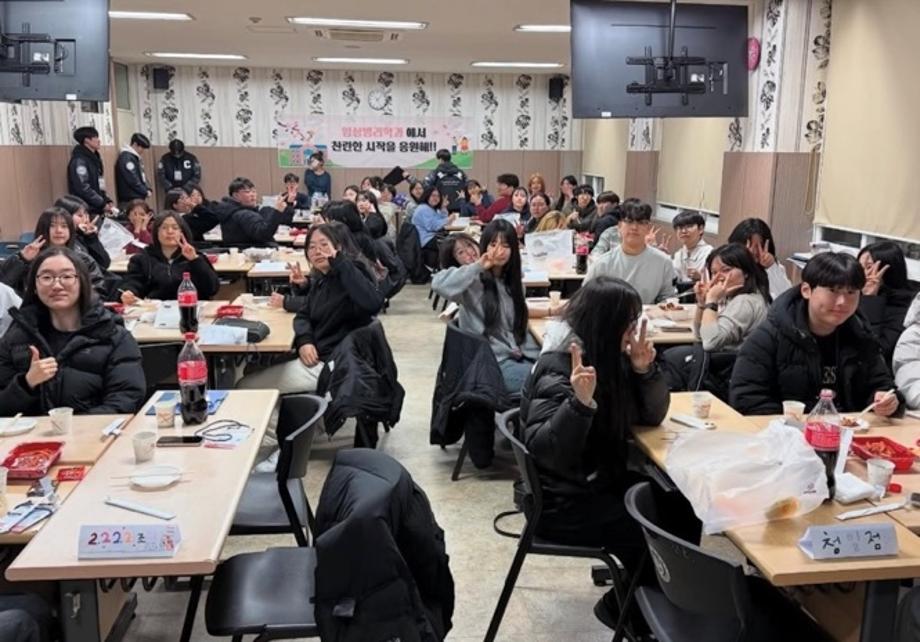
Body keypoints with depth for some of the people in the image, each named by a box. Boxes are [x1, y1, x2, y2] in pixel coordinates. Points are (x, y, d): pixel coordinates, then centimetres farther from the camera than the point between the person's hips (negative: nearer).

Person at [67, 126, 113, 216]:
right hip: (87, 211, -9)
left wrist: (107, 201, 7)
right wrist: (103, 204, -18)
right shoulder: (79, 161, -11)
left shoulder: (94, 158, 17)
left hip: (98, 210, 9)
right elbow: (83, 188, -19)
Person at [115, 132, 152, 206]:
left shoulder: (136, 158, 18)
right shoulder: (126, 157, -13)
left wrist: (148, 189, 4)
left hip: (138, 198, 10)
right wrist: (145, 192, -12)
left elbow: (142, 176, 21)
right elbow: (132, 180, -19)